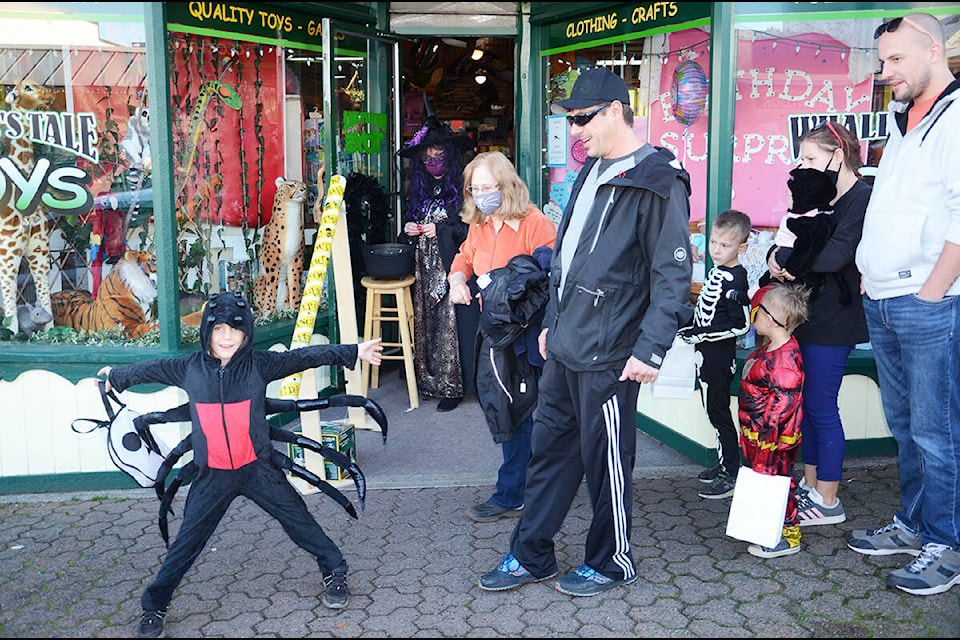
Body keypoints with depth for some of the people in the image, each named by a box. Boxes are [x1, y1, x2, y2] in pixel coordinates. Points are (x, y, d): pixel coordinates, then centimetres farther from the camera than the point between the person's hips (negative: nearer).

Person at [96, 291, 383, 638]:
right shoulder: (189, 368, -3)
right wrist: (116, 377, 30)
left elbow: (302, 357, -7)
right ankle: (155, 605, 22)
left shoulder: (258, 364, -8)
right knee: (187, 541, 6)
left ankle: (334, 571, 26)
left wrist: (354, 352, -9)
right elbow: (151, 369, 14)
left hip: (257, 469, -1)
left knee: (299, 520, 6)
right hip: (213, 476, 1)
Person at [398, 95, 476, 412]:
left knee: (453, 324, -6)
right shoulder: (420, 189, 13)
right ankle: (430, 381, 13)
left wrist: (440, 230, -14)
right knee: (427, 323, 5)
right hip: (426, 270, 6)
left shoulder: (462, 187, -8)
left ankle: (453, 386, 1)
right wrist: (411, 229, 3)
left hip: (454, 268, -6)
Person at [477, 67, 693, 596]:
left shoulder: (657, 182, -13)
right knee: (549, 447, 15)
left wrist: (651, 348, -20)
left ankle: (611, 562, 26)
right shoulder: (591, 172, 14)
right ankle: (530, 555, 28)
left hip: (607, 354, -8)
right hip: (564, 348, 8)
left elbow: (673, 273, -16)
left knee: (606, 460, 6)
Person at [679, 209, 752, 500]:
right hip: (707, 353, 9)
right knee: (714, 410, 16)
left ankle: (732, 475, 7)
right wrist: (690, 327, 12)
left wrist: (698, 334, -21)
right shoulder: (717, 272, 9)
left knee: (718, 412, -2)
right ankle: (724, 464, 28)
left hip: (719, 355, -9)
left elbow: (741, 325, -22)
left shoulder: (734, 279, -19)